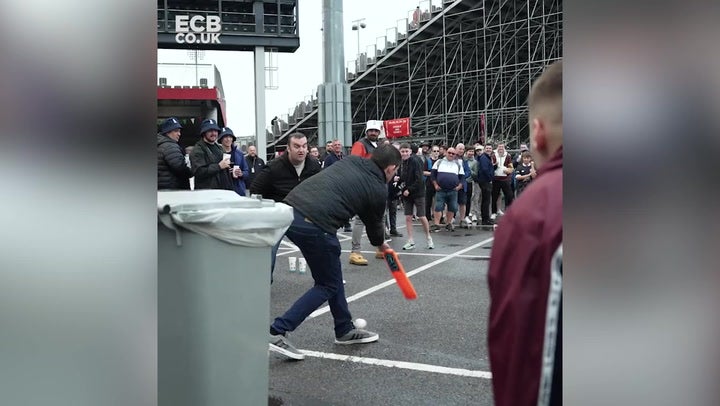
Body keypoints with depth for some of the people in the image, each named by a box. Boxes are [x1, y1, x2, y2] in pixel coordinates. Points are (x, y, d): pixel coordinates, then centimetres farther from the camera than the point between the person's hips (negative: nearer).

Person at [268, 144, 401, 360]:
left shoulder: (350, 161, 19)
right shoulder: (378, 189, 5)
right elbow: (374, 223, 21)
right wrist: (381, 244, 42)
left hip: (289, 209, 8)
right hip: (314, 225, -8)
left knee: (332, 276, 21)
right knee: (327, 285, 11)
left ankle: (345, 330, 33)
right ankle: (277, 332, 4)